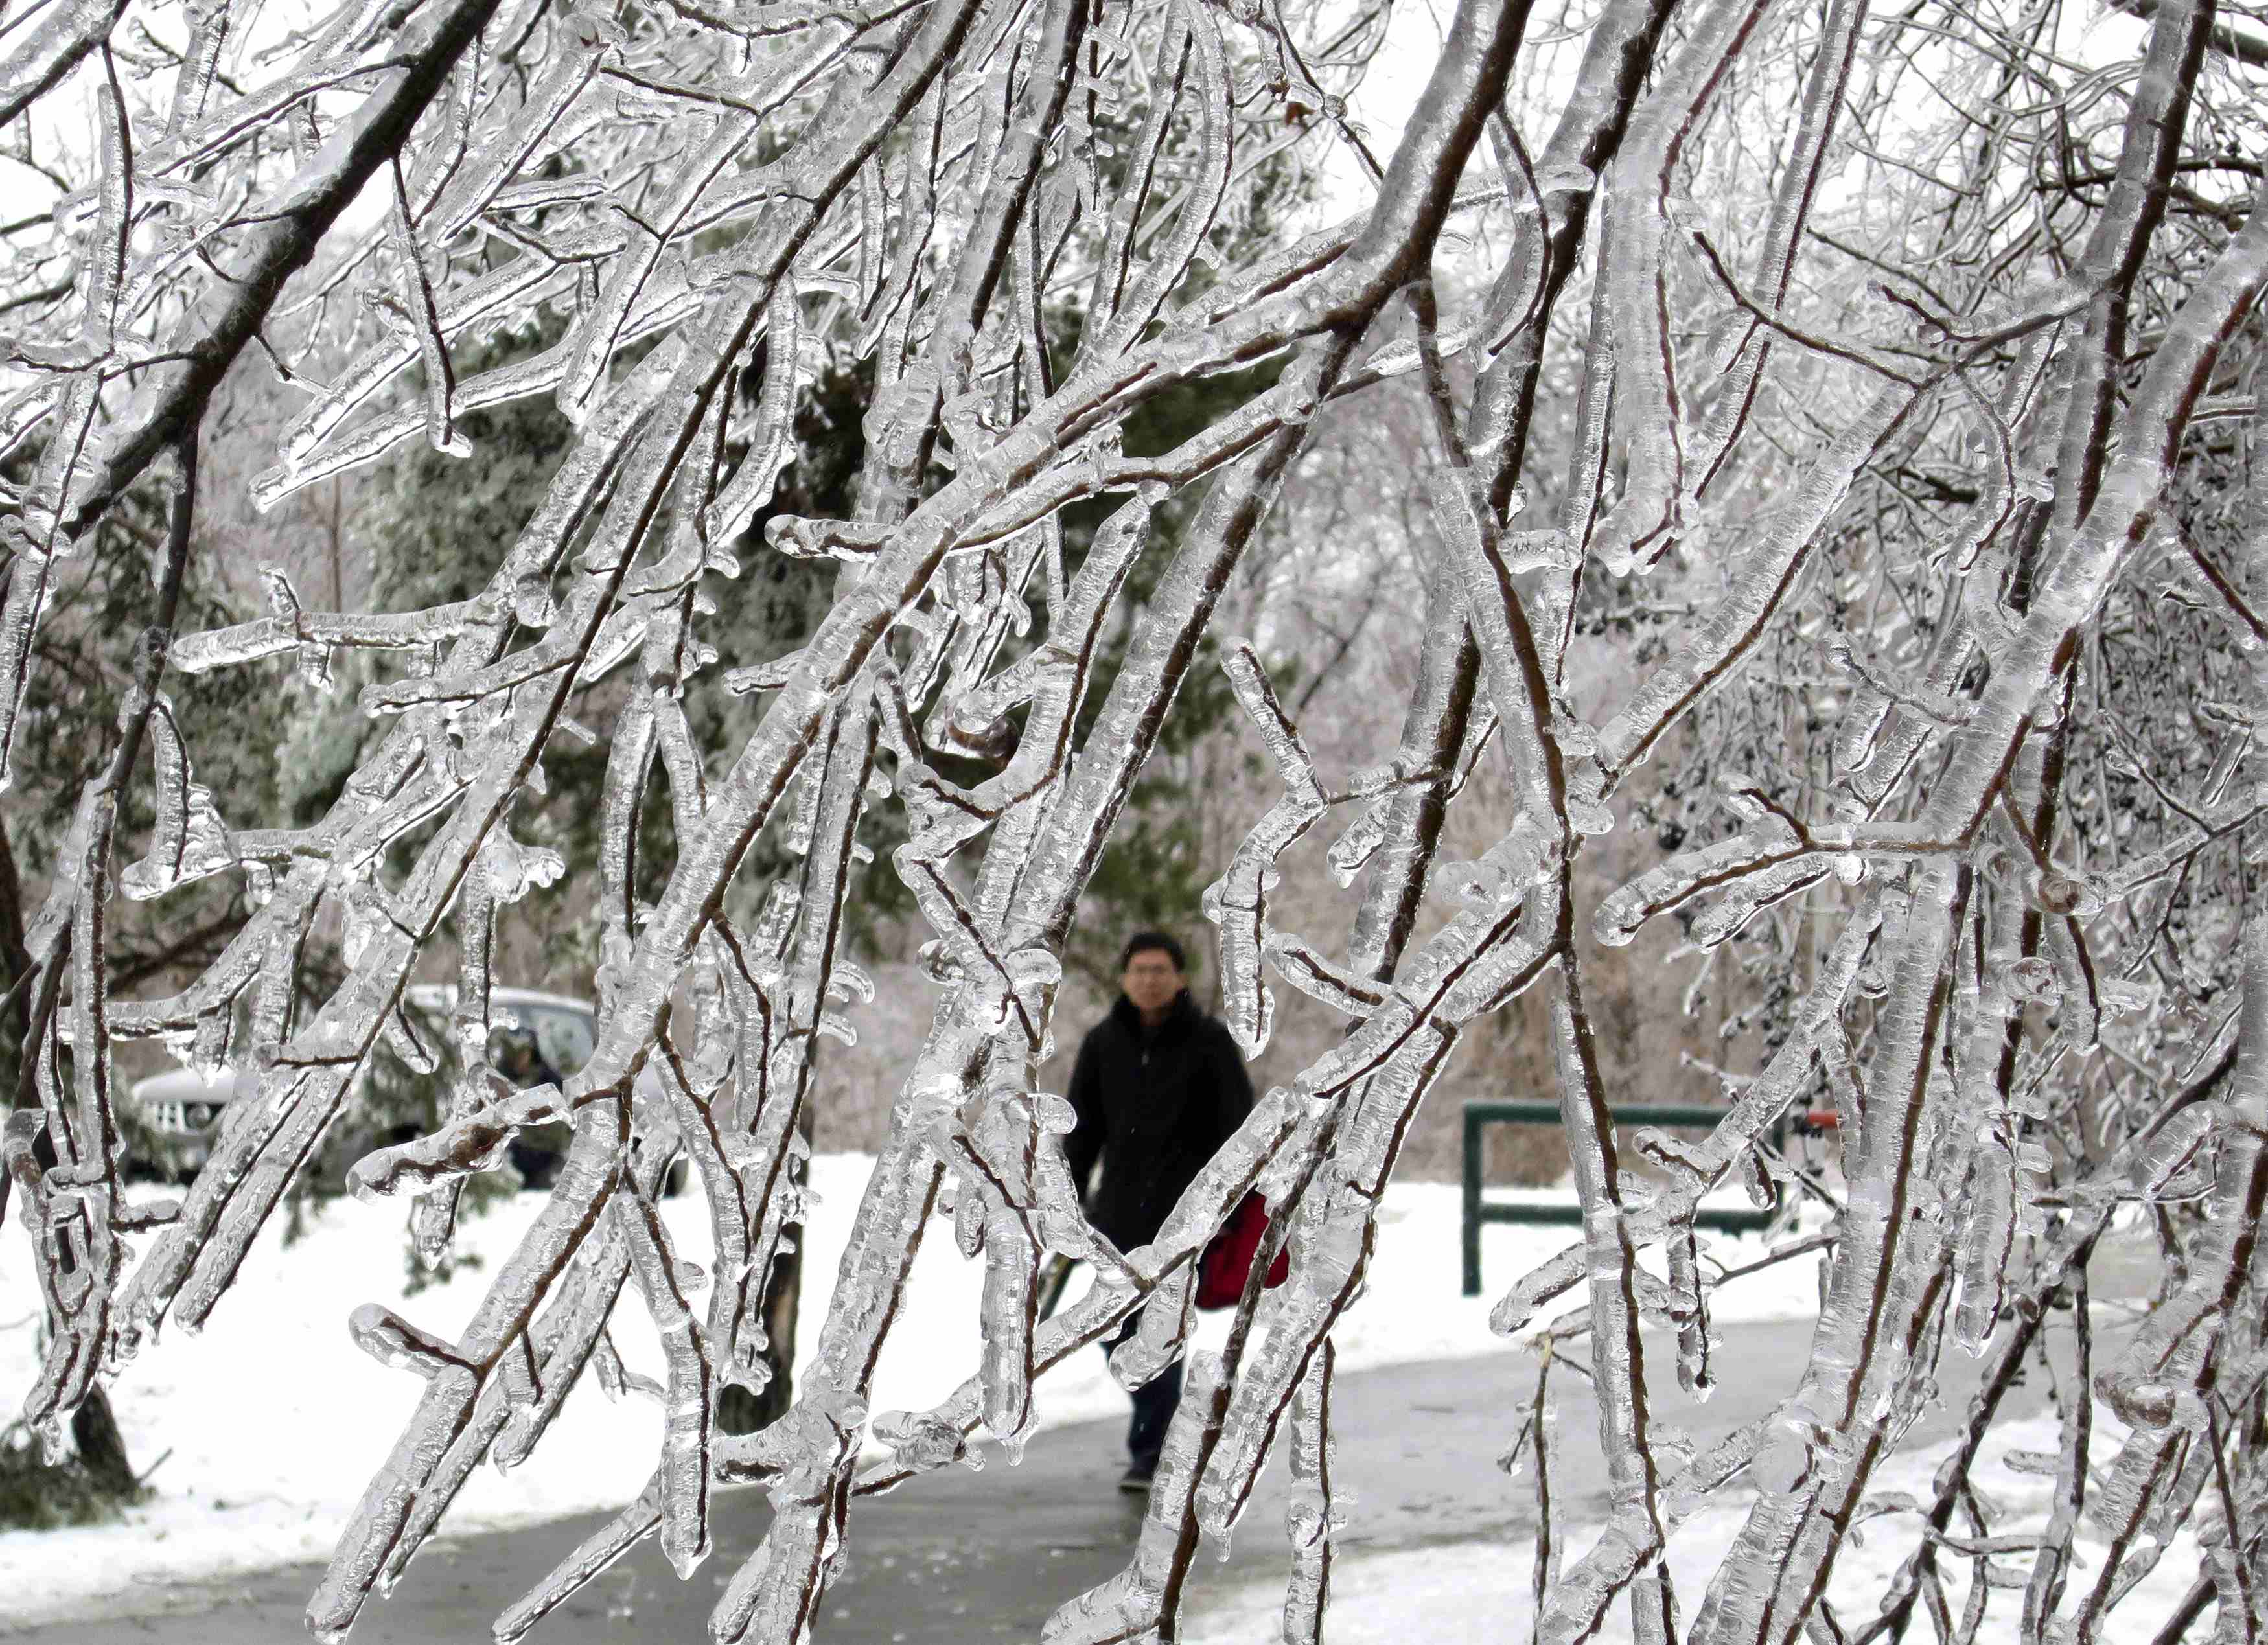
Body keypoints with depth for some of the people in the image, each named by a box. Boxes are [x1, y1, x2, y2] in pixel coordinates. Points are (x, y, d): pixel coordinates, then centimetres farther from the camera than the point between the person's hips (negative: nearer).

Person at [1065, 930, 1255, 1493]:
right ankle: (1158, 1418, 31)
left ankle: (1151, 1452, -4)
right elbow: (1083, 1130, 12)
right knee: (1116, 1330, 6)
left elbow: (1238, 1126, -2)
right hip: (1119, 1209, 4)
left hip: (1184, 1207, -4)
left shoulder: (1209, 1043, -3)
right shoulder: (1102, 1044, 7)